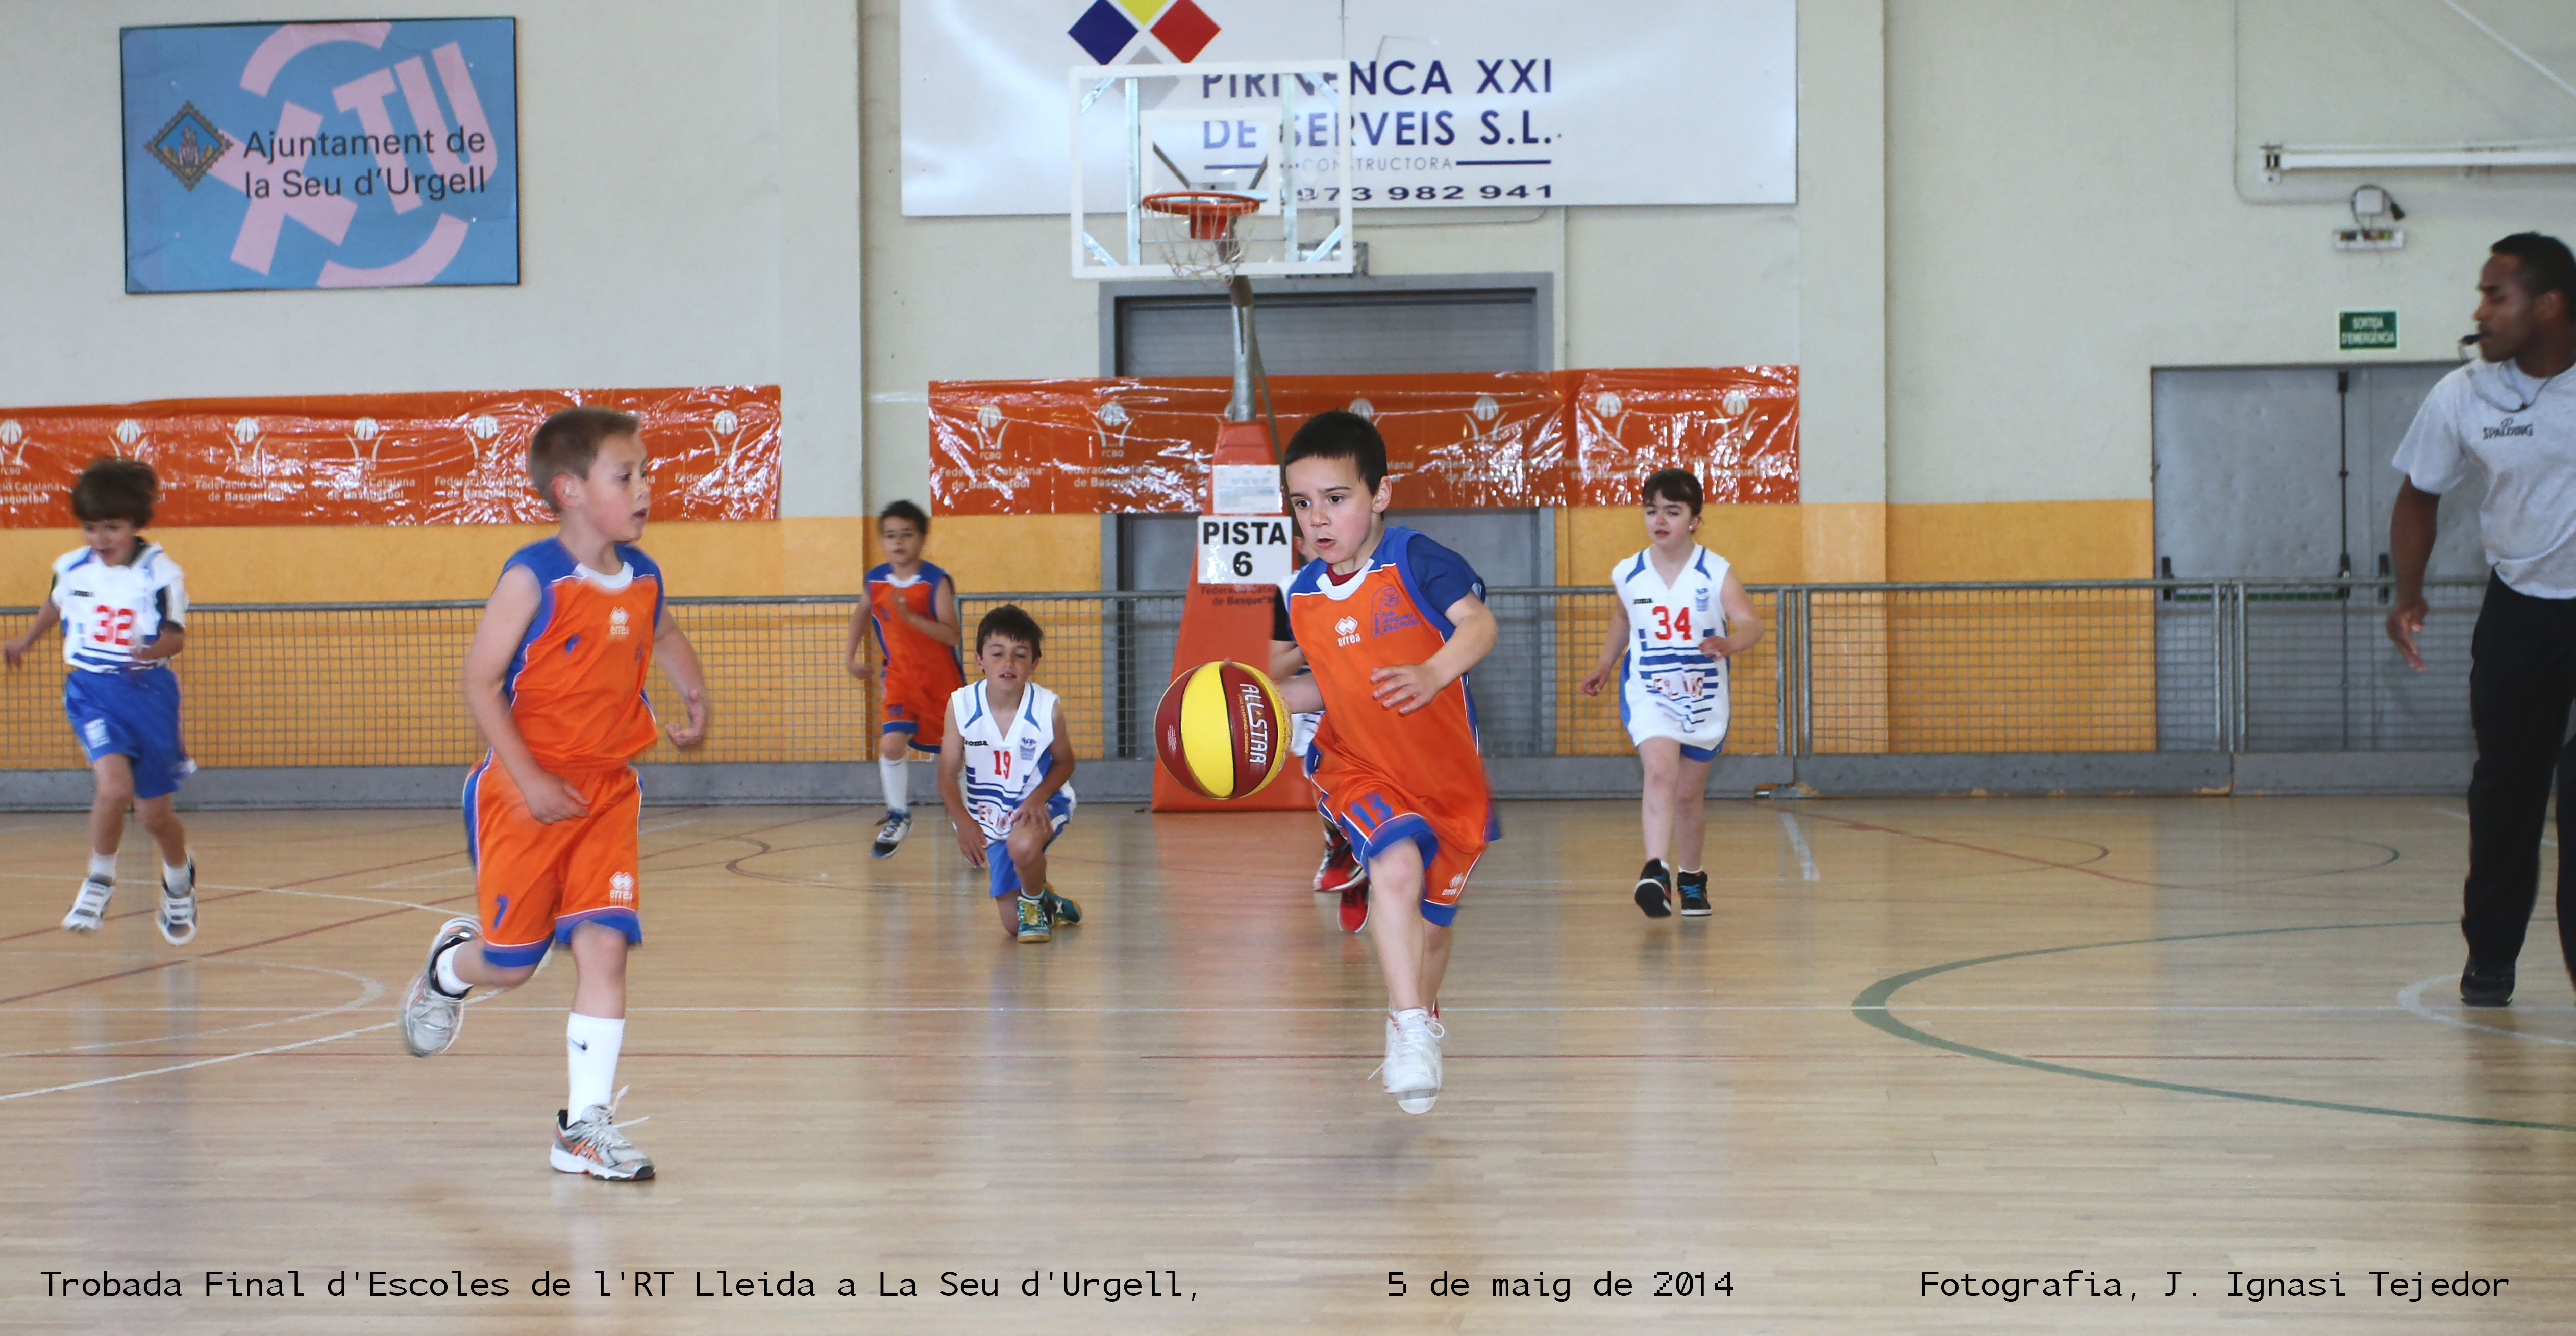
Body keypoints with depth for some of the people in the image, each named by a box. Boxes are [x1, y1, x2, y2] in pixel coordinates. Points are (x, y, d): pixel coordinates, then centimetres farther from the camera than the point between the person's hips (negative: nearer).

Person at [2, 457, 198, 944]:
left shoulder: (159, 573, -13)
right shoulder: (72, 568, -1)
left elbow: (176, 635, -11)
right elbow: (56, 605, 21)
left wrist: (154, 650, -34)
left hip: (148, 690, -1)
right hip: (91, 689, 1)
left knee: (155, 813, 6)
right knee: (114, 785, -24)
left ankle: (180, 877, 39)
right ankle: (100, 880, 1)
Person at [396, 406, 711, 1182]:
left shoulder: (643, 578, 3)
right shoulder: (534, 579, -16)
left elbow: (663, 634, 28)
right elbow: (480, 681, -14)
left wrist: (694, 692, 10)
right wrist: (529, 779, -20)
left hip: (607, 792, 4)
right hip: (527, 792, -4)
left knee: (604, 945, -8)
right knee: (510, 963, 6)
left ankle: (585, 1126, -2)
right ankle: (449, 967, 44)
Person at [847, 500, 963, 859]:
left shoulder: (936, 582, -16)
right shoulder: (876, 580, -3)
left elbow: (950, 635, -24)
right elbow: (862, 613, 21)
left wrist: (911, 617, -35)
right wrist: (850, 656, 15)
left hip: (940, 678, -2)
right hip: (898, 675, 2)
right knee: (891, 743, -17)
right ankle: (898, 817, 1)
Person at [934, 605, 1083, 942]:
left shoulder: (1047, 708, -19)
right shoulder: (961, 705, -16)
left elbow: (1064, 762, -2)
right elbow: (948, 775, -9)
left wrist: (1038, 797, -21)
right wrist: (963, 822, -23)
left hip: (1040, 805, -2)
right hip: (989, 817, 2)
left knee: (1023, 845, -39)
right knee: (1013, 925, 4)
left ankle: (1035, 903, -5)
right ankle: (1051, 905, 42)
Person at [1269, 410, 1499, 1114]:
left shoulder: (1414, 560, -13)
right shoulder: (1302, 595, 3)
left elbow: (1479, 623, -23)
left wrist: (1435, 672, -40)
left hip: (1448, 773, -1)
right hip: (1362, 771, 1)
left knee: (1432, 922, 14)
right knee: (1398, 866, -30)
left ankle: (1420, 1019, 44)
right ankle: (1411, 1029, -24)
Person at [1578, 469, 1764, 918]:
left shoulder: (1716, 573, -12)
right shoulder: (1628, 574, -3)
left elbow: (1752, 623, -25)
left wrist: (1729, 644, -45)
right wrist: (1606, 665, 16)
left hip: (1703, 699, 0)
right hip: (1647, 695, 0)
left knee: (1689, 794, 14)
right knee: (1661, 770, -26)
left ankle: (1691, 877, 36)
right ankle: (1656, 871, -36)